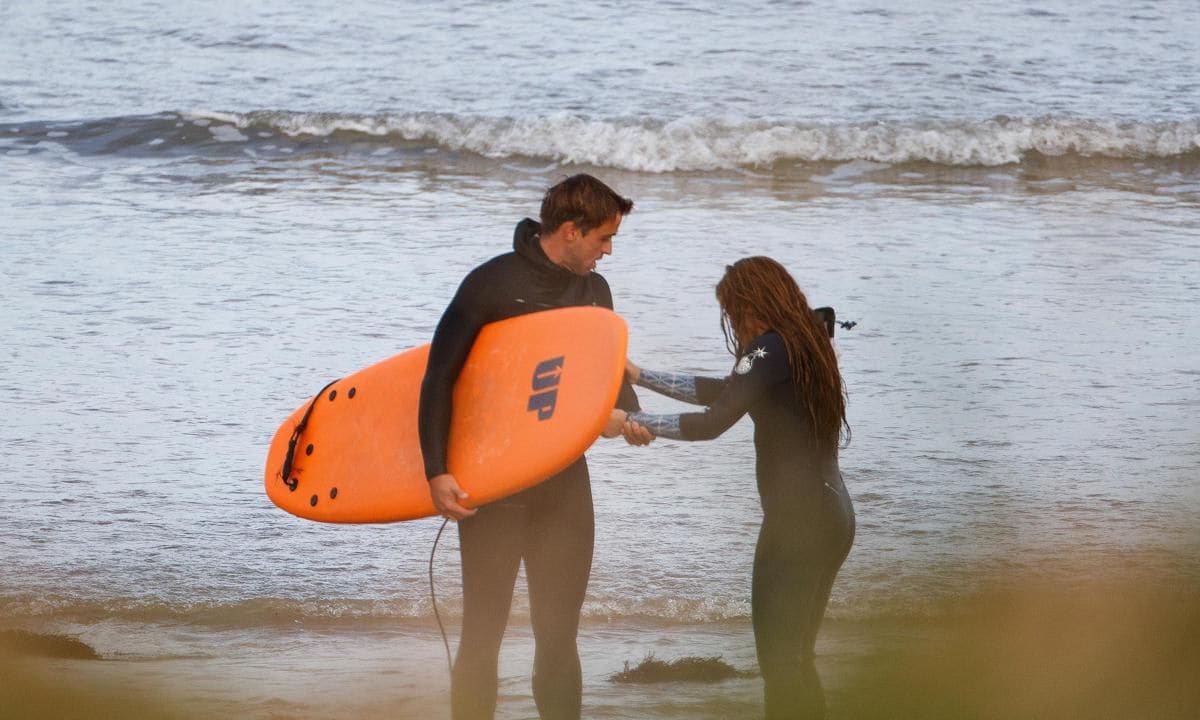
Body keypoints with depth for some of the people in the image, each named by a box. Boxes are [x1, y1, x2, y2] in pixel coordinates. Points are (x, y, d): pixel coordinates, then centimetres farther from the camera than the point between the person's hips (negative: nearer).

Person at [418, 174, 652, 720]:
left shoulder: (594, 291, 9)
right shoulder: (493, 284, -11)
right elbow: (438, 379, -11)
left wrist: (623, 413, -6)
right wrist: (437, 472, -18)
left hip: (563, 484, 5)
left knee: (559, 635, 7)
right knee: (483, 634, -2)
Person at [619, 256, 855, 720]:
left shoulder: (772, 348, -12)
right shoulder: (807, 342, 15)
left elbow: (713, 421, -17)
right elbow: (722, 391, 24)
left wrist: (631, 421, -8)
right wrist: (640, 377, 26)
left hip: (796, 520, -9)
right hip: (833, 515, 9)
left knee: (780, 660, -6)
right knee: (797, 659, 15)